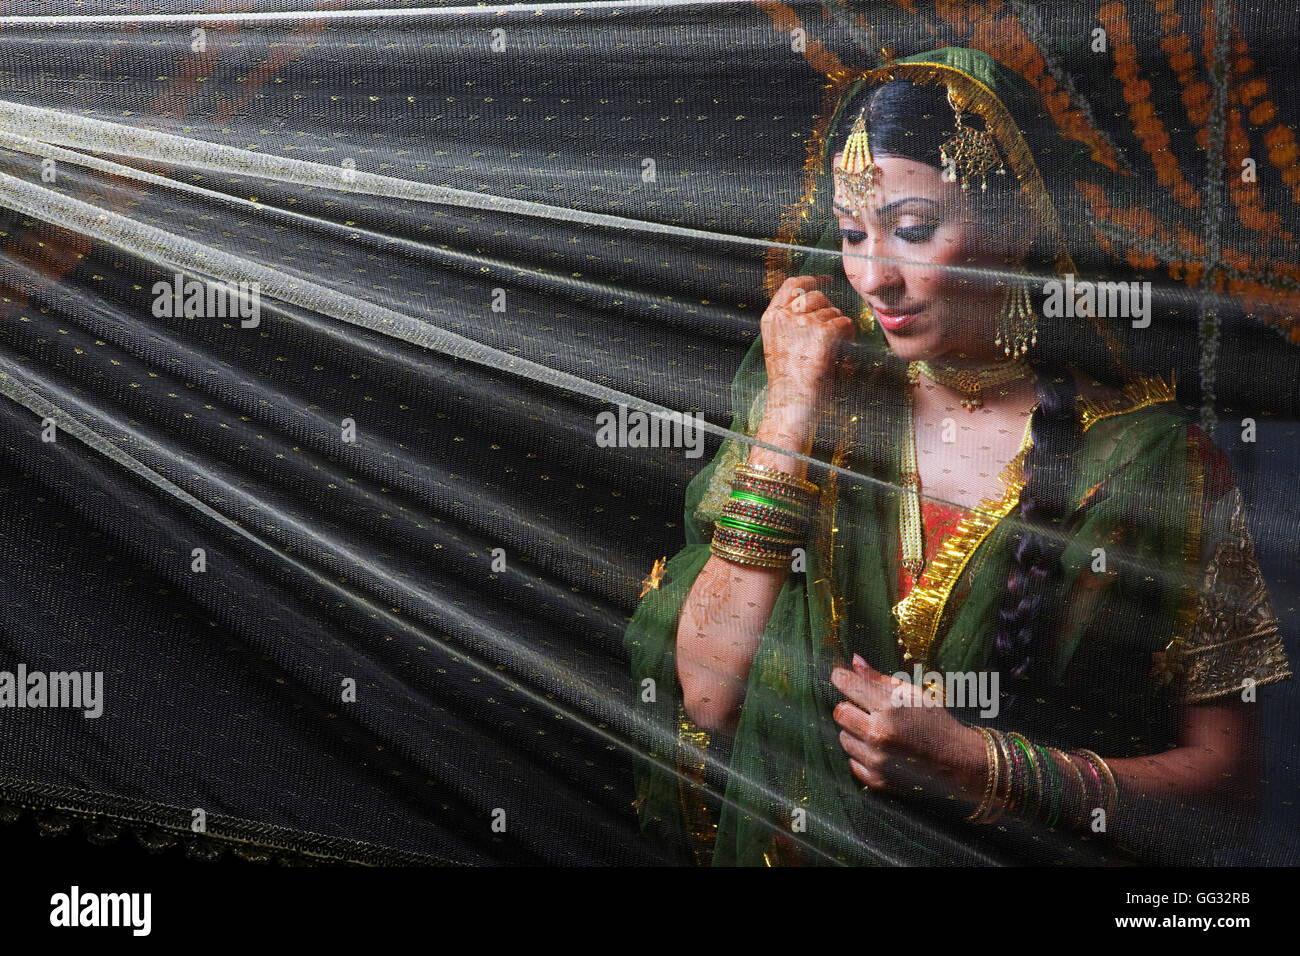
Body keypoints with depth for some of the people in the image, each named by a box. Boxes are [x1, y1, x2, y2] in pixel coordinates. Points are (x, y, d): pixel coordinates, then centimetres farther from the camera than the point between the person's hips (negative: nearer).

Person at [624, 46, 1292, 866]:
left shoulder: (1155, 462, -4)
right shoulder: (826, 418, 4)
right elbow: (709, 696, -5)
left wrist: (975, 765, -14)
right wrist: (789, 413, -6)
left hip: (1038, 859, -2)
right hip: (800, 845, 3)